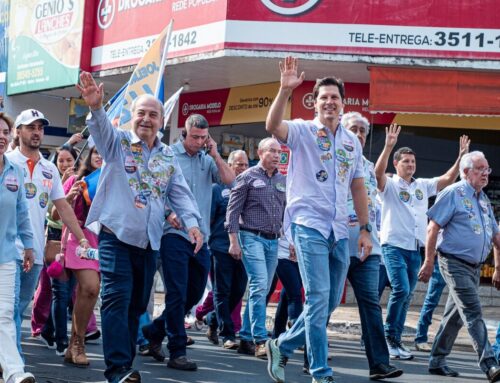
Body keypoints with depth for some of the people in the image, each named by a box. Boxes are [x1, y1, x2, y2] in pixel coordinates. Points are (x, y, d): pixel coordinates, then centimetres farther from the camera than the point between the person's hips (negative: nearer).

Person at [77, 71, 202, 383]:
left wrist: (192, 222, -8)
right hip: (116, 234, -5)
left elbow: (180, 193, 9)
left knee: (138, 304, 10)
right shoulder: (117, 142, 1)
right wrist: (96, 107, -43)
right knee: (117, 298, -12)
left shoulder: (168, 156, 13)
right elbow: (101, 127, -21)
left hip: (150, 241, 5)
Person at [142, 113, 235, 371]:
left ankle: (154, 331, 29)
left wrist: (215, 155, -5)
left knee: (195, 293, 13)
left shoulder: (208, 160, 11)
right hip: (175, 233, -6)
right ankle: (177, 352, 1)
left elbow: (230, 180, 0)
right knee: (178, 294, -6)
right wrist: (167, 213, -18)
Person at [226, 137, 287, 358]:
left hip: (273, 241, 6)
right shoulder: (248, 177, -1)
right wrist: (234, 241, -10)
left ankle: (246, 338, 15)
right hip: (252, 237, -6)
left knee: (261, 290, 7)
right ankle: (260, 340, -17)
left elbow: (286, 213, 20)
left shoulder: (283, 181, 14)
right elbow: (233, 210, -4)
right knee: (259, 286, -16)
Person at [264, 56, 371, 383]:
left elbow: (358, 187, 18)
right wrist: (285, 90, -36)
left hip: (339, 231, 6)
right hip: (309, 225, -6)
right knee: (318, 298, -10)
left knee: (331, 301, 10)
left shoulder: (353, 142, 13)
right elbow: (273, 126, -24)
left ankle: (283, 347, 27)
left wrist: (365, 229, 14)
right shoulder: (302, 131, -2)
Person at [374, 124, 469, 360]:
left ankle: (395, 340, 16)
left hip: (415, 248, 6)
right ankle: (389, 336, -7)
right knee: (401, 289, -20)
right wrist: (388, 147, -33)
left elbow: (449, 179, 13)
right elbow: (378, 172, -22)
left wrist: (461, 156, 2)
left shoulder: (423, 186, 15)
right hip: (394, 245, -6)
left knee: (407, 295, 8)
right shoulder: (389, 184, -2)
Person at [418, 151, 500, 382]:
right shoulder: (453, 194, -7)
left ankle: (437, 362, 21)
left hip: (475, 267, 8)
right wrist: (429, 262, -15)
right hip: (455, 263, -8)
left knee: (455, 315, 12)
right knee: (473, 313, -14)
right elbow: (433, 228, -11)